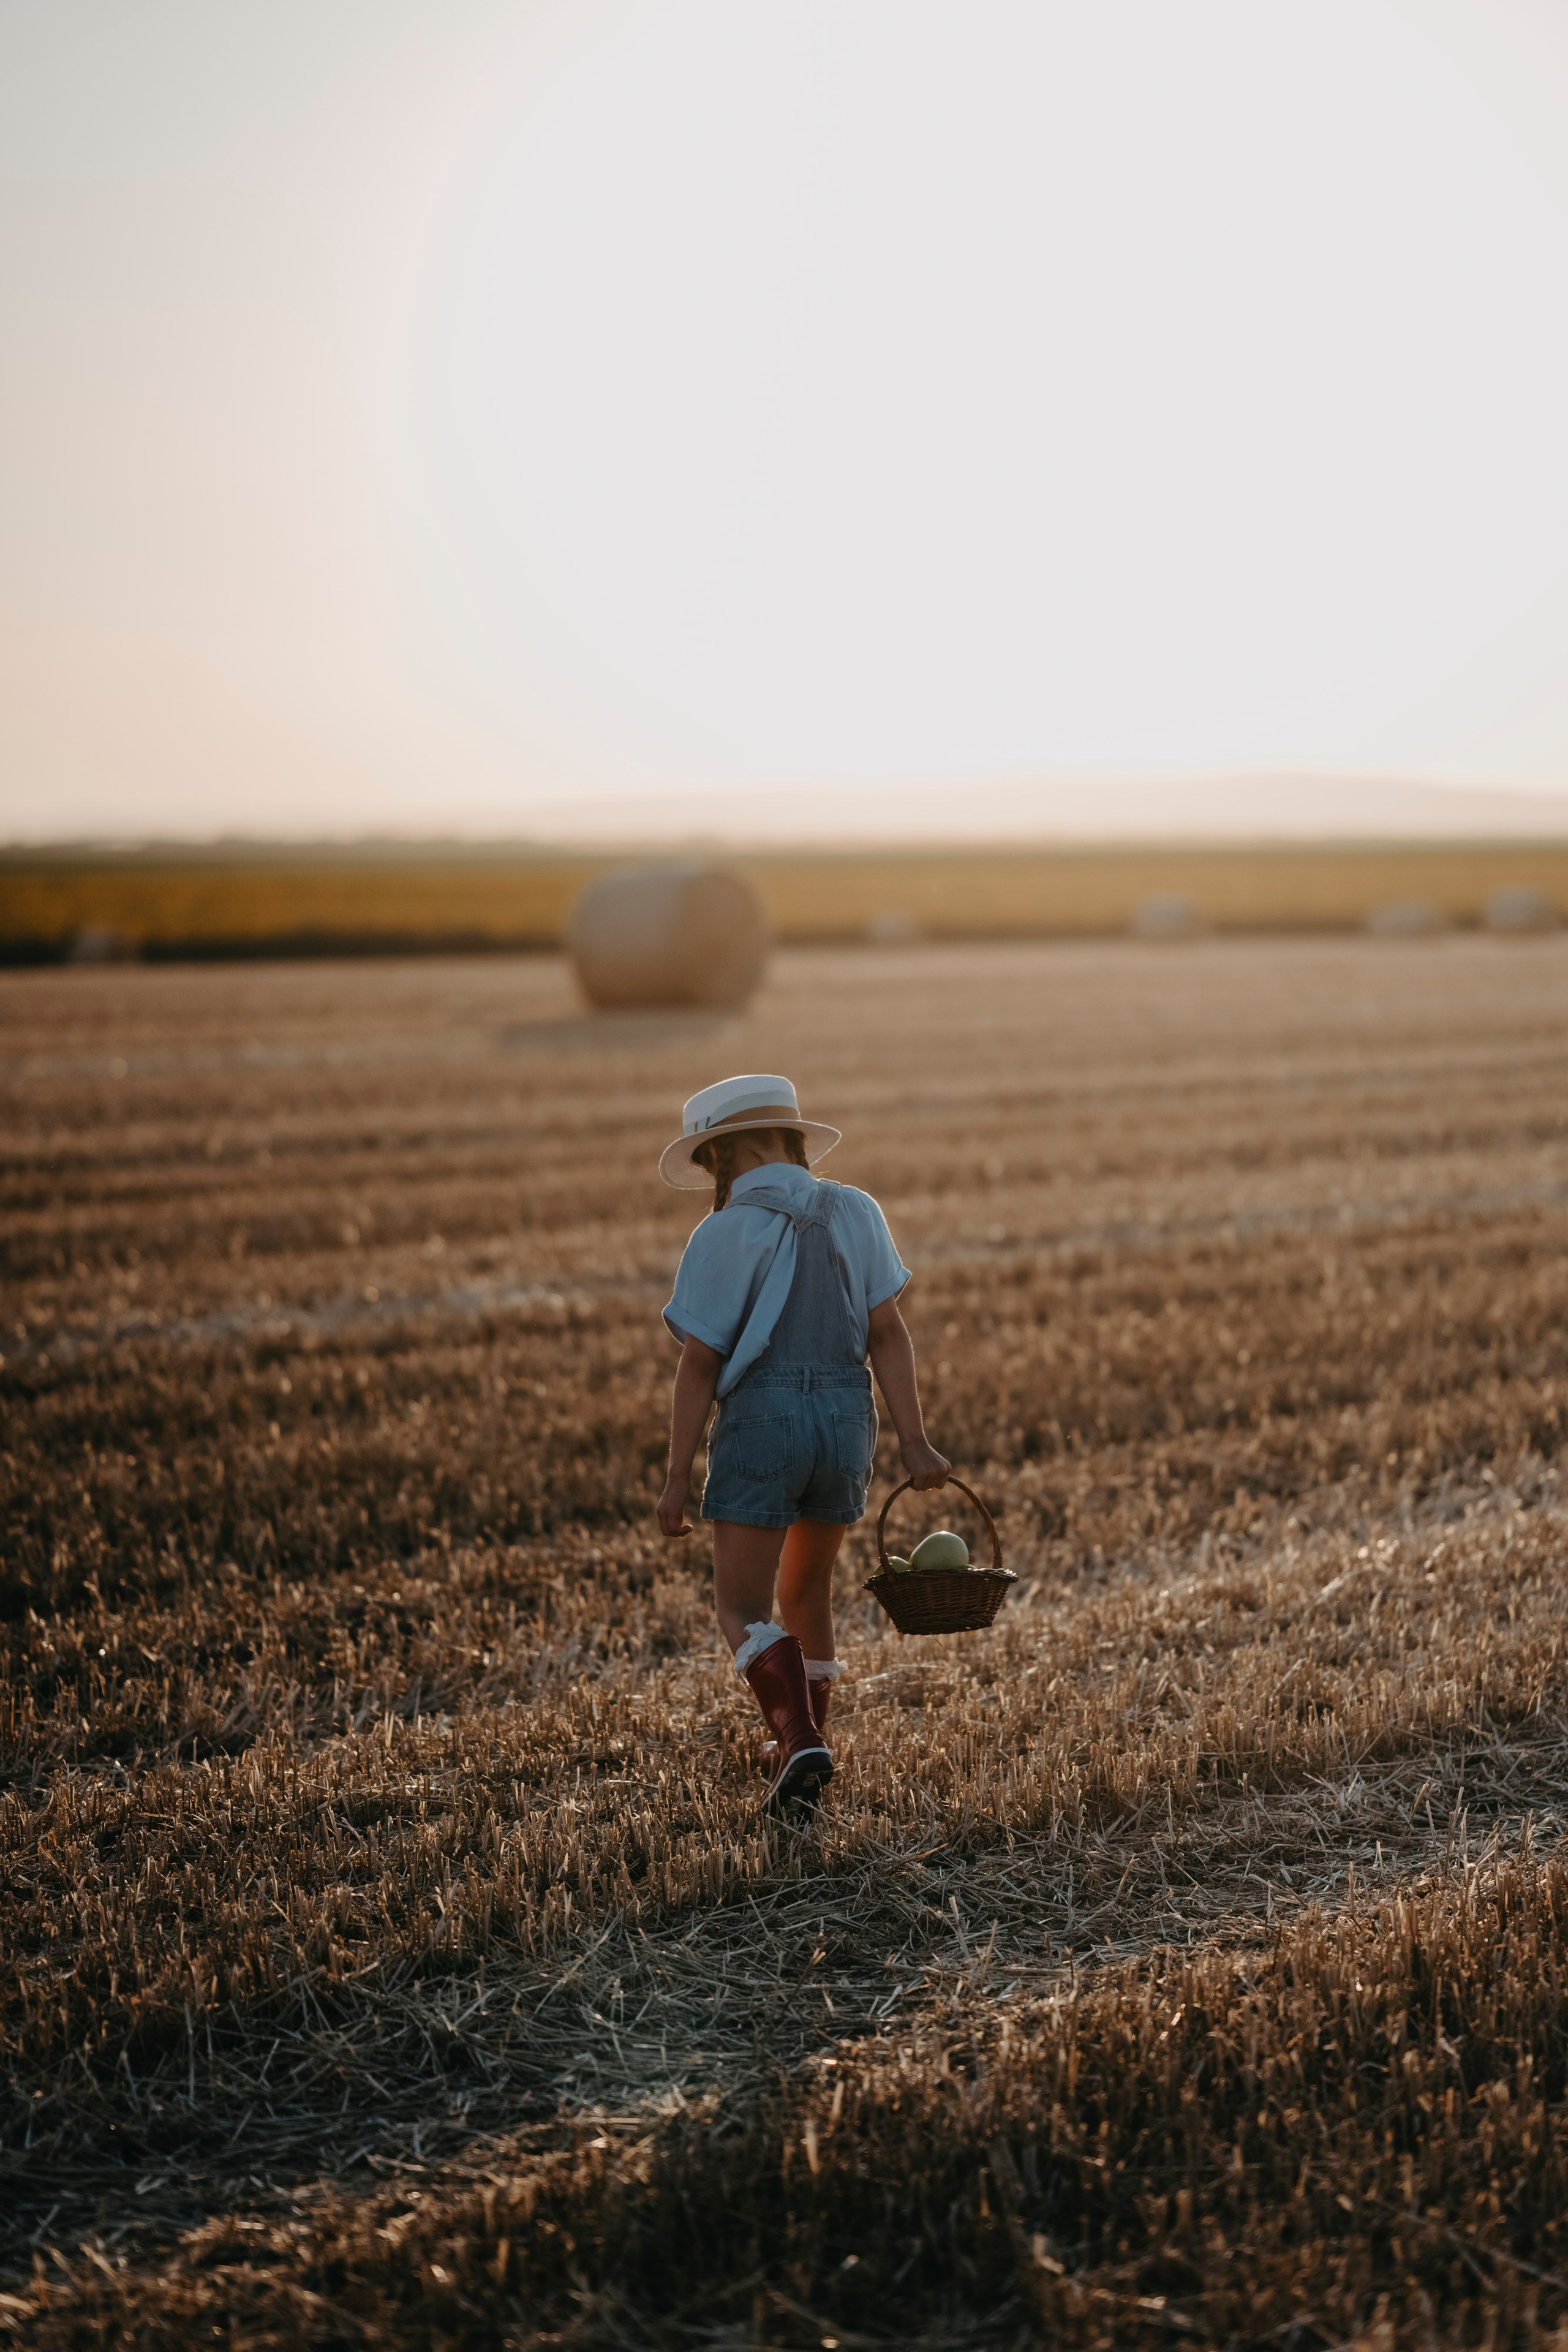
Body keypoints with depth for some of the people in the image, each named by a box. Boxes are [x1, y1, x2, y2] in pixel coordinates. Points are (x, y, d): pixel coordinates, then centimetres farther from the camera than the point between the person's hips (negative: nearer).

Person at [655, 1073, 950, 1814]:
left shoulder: (724, 1234, -8)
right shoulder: (855, 1213, 4)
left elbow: (700, 1364, -8)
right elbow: (888, 1334, 0)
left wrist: (679, 1476, -2)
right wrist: (913, 1442, 0)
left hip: (762, 1418, -5)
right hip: (848, 1416, 5)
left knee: (743, 1607, 0)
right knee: (806, 1589, 23)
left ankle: (799, 1738, -22)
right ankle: (803, 1743, 34)